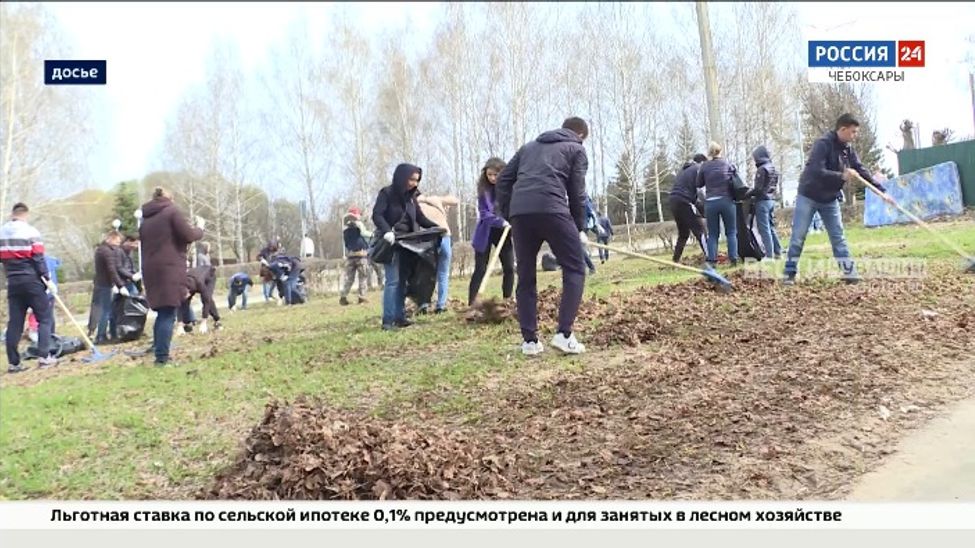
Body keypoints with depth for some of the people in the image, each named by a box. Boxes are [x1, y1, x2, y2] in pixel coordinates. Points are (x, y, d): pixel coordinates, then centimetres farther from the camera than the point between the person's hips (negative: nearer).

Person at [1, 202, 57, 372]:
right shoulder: (30, 232, -8)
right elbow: (38, 259, -10)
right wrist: (48, 280, -6)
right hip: (32, 281, -5)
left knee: (14, 323, 7)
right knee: (45, 318, 2)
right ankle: (44, 357, -6)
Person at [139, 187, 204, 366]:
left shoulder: (145, 219, 18)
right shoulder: (172, 211, -1)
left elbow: (146, 244, 19)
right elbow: (188, 236, -8)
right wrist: (200, 228, 10)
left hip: (151, 271, 7)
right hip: (170, 269, -7)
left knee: (162, 312, 16)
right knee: (168, 314, -6)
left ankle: (157, 350, 16)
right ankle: (162, 356, -9)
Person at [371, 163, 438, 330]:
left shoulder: (410, 196, 12)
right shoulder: (387, 193, -7)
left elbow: (420, 217, 11)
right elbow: (377, 215, -16)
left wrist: (436, 227, -5)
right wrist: (386, 231, -33)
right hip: (391, 243, -7)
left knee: (403, 281, 7)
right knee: (393, 281, -11)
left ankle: (400, 317, 12)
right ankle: (388, 320, -8)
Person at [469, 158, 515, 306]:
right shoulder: (483, 188, -10)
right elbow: (484, 213, -16)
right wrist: (502, 222, -29)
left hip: (504, 232, 2)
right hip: (486, 233, -2)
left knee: (509, 268, 2)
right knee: (480, 269, -3)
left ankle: (507, 301, 15)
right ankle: (471, 304, 0)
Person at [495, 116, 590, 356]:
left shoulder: (529, 147, 32)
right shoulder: (576, 149, 19)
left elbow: (503, 180, 22)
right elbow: (577, 193, 9)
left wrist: (507, 214, 22)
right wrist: (580, 228, 18)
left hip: (519, 212, 5)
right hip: (551, 210, -5)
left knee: (525, 277, 11)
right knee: (575, 269, 5)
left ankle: (530, 340, 10)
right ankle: (564, 334, -6)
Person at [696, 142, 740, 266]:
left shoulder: (704, 166, 3)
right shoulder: (727, 164, 4)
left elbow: (699, 184, 9)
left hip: (710, 203, 0)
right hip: (726, 201, 0)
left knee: (713, 234, 7)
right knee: (731, 232, 9)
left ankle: (712, 260, 0)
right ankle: (733, 258, 2)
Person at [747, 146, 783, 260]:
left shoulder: (762, 169, -14)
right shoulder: (773, 169, 13)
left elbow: (758, 188, -18)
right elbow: (775, 187, 16)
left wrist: (748, 193, -3)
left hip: (762, 201, -9)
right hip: (771, 200, 9)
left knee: (764, 229, -6)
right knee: (771, 227, 15)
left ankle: (769, 254, -7)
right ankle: (778, 252, 17)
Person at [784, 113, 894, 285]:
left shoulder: (848, 149, 1)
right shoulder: (823, 144, -21)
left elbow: (862, 171, 4)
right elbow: (816, 171, -32)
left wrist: (881, 190, -2)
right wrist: (842, 176, -35)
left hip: (830, 199, 6)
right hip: (808, 197, -6)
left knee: (838, 237, 4)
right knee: (798, 237, -3)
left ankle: (849, 273, 6)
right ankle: (790, 273, 4)